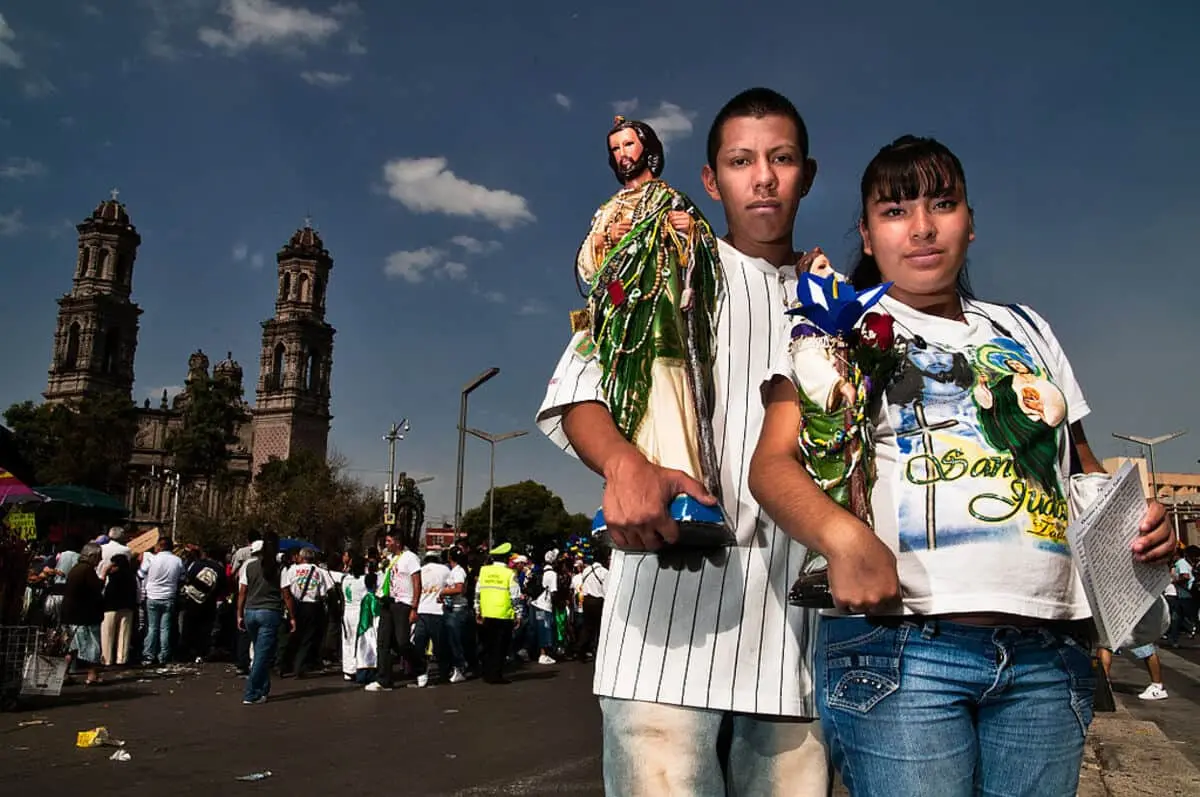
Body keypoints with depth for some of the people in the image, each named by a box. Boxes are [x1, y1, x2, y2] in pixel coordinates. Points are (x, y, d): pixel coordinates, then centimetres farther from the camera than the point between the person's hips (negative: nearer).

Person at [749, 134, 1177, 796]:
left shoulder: (1024, 330, 21)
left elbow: (1082, 464, 27)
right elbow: (774, 462, -5)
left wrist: (1137, 519, 4)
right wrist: (845, 537, -25)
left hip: (1049, 650, 5)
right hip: (896, 639, -4)